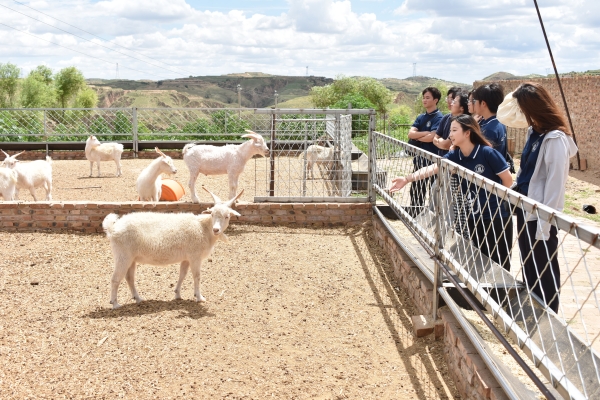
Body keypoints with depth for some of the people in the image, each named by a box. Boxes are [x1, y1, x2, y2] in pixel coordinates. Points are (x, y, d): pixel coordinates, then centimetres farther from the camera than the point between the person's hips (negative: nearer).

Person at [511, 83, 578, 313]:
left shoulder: (555, 139, -20)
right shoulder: (535, 132, 6)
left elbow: (555, 184, -20)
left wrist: (545, 224, -19)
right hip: (525, 209, 9)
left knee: (544, 271, 6)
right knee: (528, 267, 19)